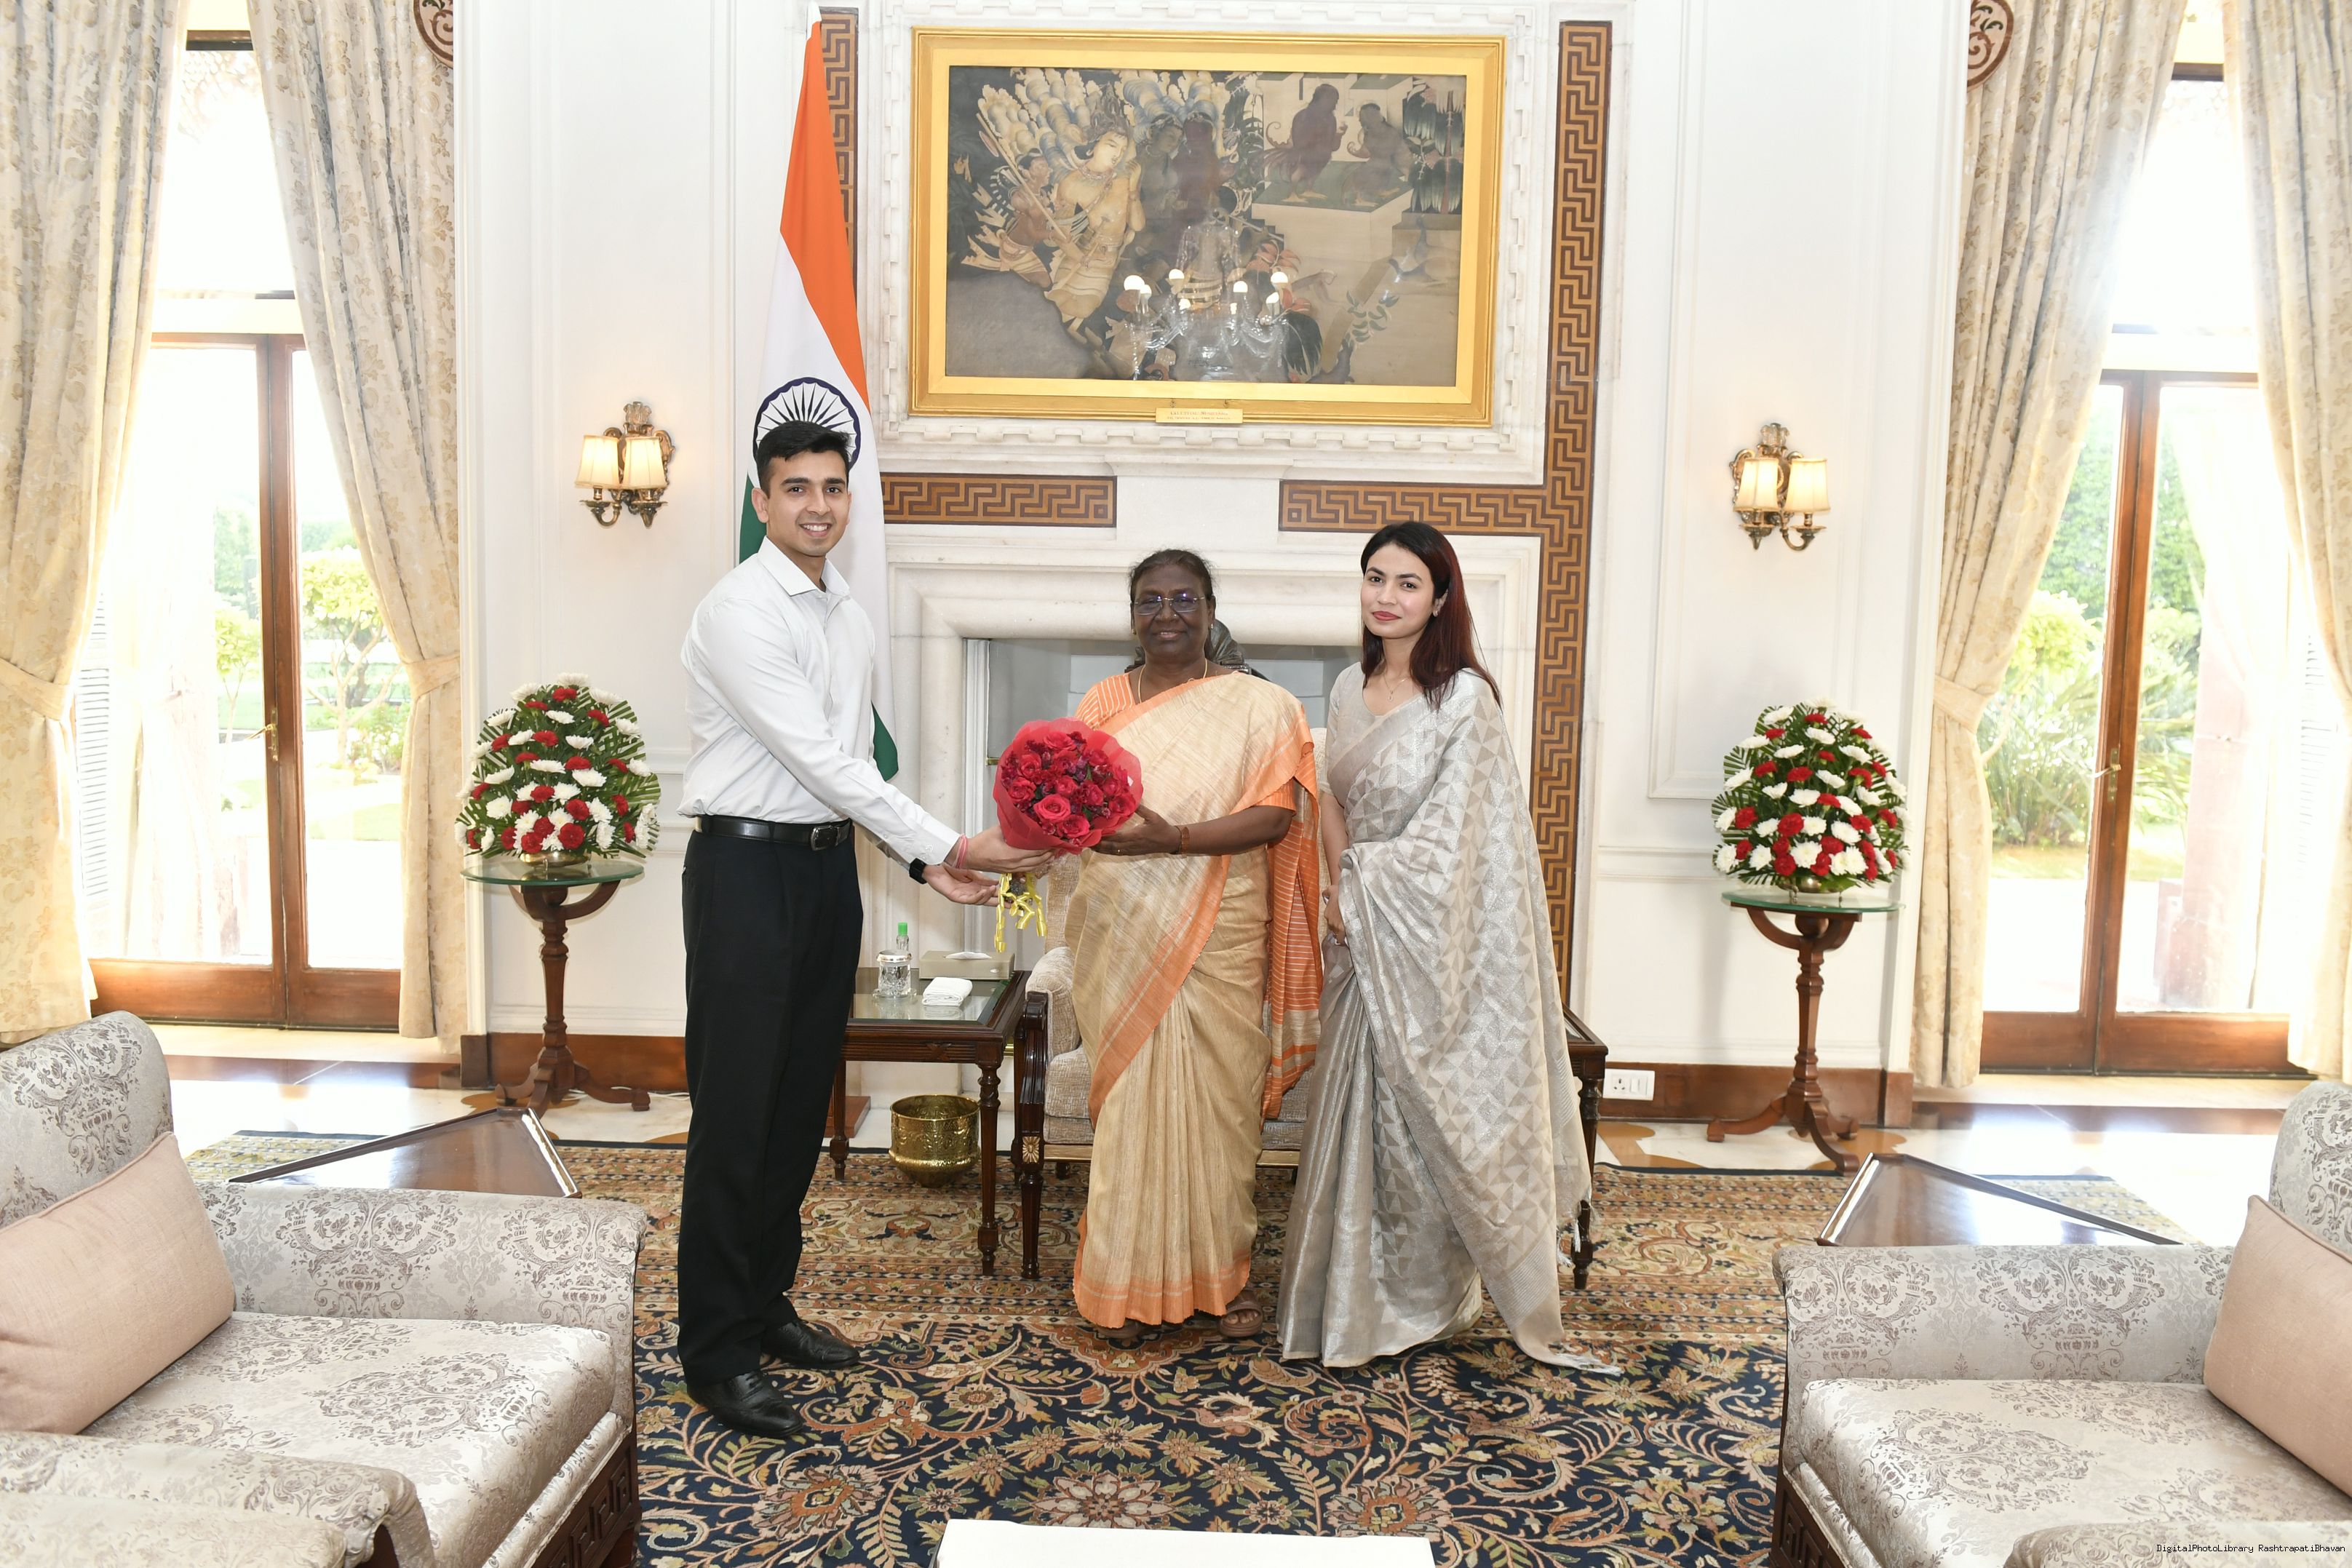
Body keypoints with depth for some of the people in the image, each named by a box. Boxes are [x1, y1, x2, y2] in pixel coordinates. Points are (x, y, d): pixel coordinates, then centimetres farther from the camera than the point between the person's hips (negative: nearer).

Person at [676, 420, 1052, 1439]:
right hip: (748, 867, -8)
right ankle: (716, 1354, 10)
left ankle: (764, 1303, 29)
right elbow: (818, 761, -20)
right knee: (736, 1115, -2)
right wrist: (947, 845, -22)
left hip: (829, 865, 8)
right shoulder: (740, 611, -14)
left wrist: (922, 861, 4)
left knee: (801, 1104, 14)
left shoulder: (849, 616, 12)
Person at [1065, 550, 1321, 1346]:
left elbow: (1276, 814, -10)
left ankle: (1224, 1270, 22)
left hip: (1218, 932, -1)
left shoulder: (1258, 706, 0)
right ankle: (1131, 1279, 17)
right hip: (1121, 930, 2)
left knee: (1218, 1093, 4)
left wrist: (1173, 838, -22)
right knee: (1128, 1094, 4)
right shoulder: (1103, 702, 8)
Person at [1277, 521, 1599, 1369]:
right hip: (1362, 933, 6)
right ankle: (1358, 1290, 28)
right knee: (1359, 1102, 13)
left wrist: (1358, 884, -9)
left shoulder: (1464, 698, -13)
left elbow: (1449, 834, -16)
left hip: (1427, 933, -6)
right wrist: (1338, 889, -6)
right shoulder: (1350, 688, 8)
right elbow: (1335, 801, 11)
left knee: (1422, 1109, 3)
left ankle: (1426, 1297, 21)